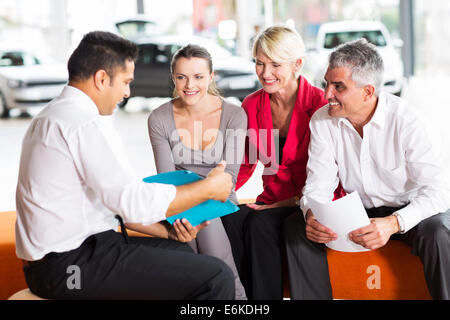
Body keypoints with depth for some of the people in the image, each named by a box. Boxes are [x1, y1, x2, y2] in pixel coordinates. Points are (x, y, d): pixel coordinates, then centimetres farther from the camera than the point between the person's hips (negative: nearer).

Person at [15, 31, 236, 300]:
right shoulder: (85, 124, -18)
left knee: (180, 252, 26)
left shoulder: (50, 116, 16)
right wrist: (209, 188, -7)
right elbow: (135, 201, -20)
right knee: (216, 277, -15)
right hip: (72, 265, -11)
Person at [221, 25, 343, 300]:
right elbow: (246, 163, 14)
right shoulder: (252, 105, 6)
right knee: (231, 219, -27)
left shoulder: (319, 102, -11)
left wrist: (291, 202, -17)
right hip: (273, 202, 4)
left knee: (260, 224, -32)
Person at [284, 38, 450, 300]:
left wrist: (393, 224, -44)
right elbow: (318, 185, -7)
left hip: (408, 212, -3)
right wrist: (312, 215, -32)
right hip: (359, 213, 4)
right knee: (298, 225, -16)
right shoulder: (323, 121, -9)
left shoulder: (403, 120, -22)